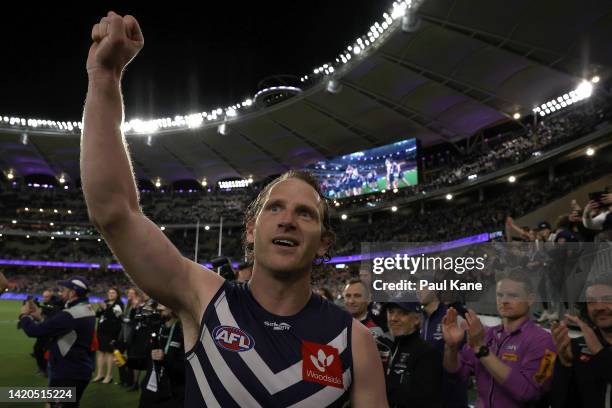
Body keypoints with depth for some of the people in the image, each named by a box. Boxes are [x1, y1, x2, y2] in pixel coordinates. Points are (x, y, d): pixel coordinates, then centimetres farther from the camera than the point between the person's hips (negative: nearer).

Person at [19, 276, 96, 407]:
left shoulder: (69, 315, -25)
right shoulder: (87, 310, 6)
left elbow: (34, 331, -20)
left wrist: (24, 315, -1)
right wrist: (39, 317, 12)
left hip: (68, 374, -9)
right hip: (81, 371, 9)